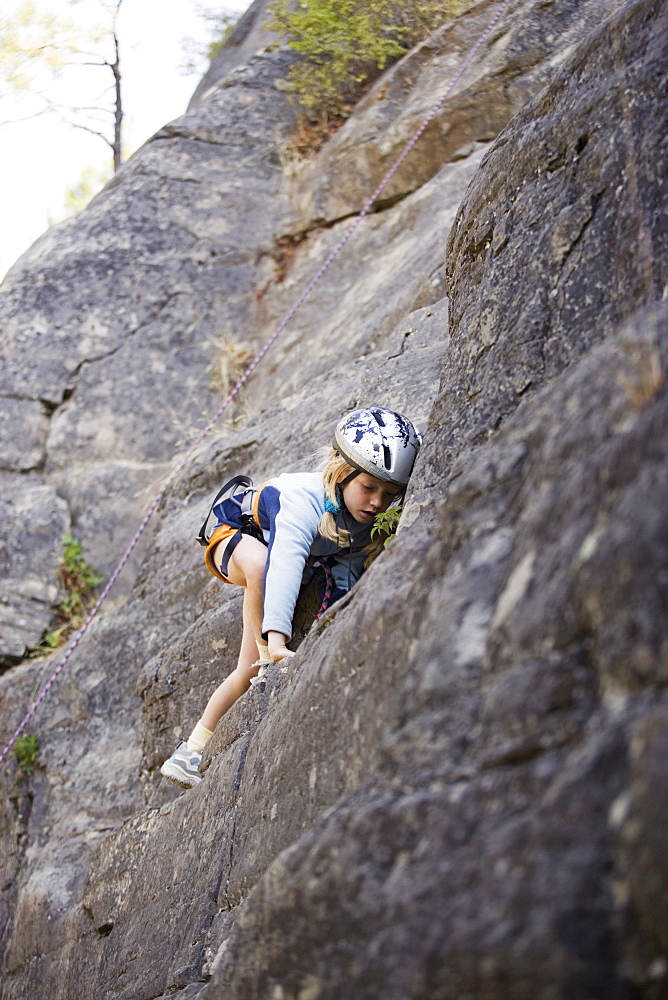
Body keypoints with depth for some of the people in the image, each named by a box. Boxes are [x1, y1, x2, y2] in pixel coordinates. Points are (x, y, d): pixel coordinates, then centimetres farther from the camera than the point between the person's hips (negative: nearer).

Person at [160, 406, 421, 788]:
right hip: (238, 536, -5)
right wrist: (276, 641, -71)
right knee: (261, 565, -43)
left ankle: (195, 749, 12)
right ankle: (266, 658, -30)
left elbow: (346, 579, -22)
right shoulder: (303, 499, -44)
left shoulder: (381, 522, -26)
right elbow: (284, 565, -58)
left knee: (248, 674, -3)